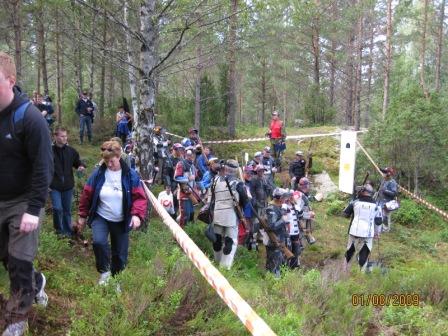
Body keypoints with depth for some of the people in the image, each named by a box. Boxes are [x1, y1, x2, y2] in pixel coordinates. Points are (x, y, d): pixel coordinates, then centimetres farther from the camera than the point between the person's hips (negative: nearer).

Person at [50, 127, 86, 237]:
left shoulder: (71, 151, 2)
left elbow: (78, 162, 13)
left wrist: (81, 167, -11)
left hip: (68, 186, 3)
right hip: (54, 186, -3)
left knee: (67, 210, 11)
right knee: (57, 208, -10)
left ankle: (68, 231, 24)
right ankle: (59, 230, 10)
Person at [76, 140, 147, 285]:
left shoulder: (131, 175, -10)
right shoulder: (98, 173, -9)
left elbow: (140, 197, -11)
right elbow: (87, 195, 0)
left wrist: (137, 214, -27)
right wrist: (82, 216, 4)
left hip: (121, 221, 1)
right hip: (100, 217, 0)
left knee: (120, 254, 8)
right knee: (98, 241, -27)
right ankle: (104, 271, -2)